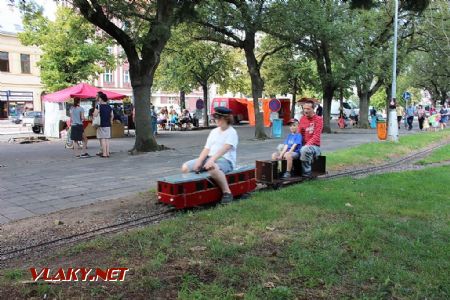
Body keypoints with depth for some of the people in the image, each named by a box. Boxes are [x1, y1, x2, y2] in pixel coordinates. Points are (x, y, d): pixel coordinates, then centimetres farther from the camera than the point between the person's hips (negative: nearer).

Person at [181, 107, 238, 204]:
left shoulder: (232, 132, -3)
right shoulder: (214, 131, 18)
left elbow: (225, 148, -19)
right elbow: (206, 149, 10)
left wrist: (212, 160, -32)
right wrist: (199, 161, -7)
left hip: (226, 160, -7)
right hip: (209, 158, 7)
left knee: (212, 168, -42)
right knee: (185, 167, -9)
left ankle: (227, 192, -26)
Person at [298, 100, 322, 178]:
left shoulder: (318, 119, -4)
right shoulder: (302, 119, 13)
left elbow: (316, 136, -13)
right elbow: (299, 133, 13)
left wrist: (307, 144, -25)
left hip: (314, 146, -6)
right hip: (303, 145, 6)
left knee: (304, 149, -36)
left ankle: (306, 173, -22)